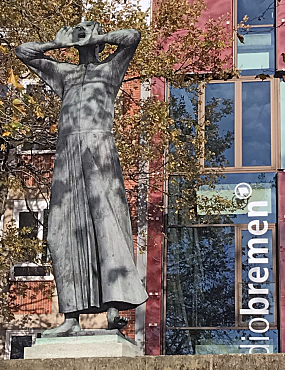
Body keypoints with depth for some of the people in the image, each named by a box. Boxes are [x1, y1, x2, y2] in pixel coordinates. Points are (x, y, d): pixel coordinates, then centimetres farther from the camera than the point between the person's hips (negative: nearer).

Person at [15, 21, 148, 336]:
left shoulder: (110, 68, 18)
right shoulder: (64, 73, 29)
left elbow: (132, 37, 2)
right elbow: (24, 52, 35)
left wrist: (95, 38, 11)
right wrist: (58, 43, 27)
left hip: (98, 147, -4)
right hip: (67, 151, 4)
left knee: (107, 221, -17)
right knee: (63, 232, -4)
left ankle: (113, 309, -25)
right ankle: (71, 317, -5)